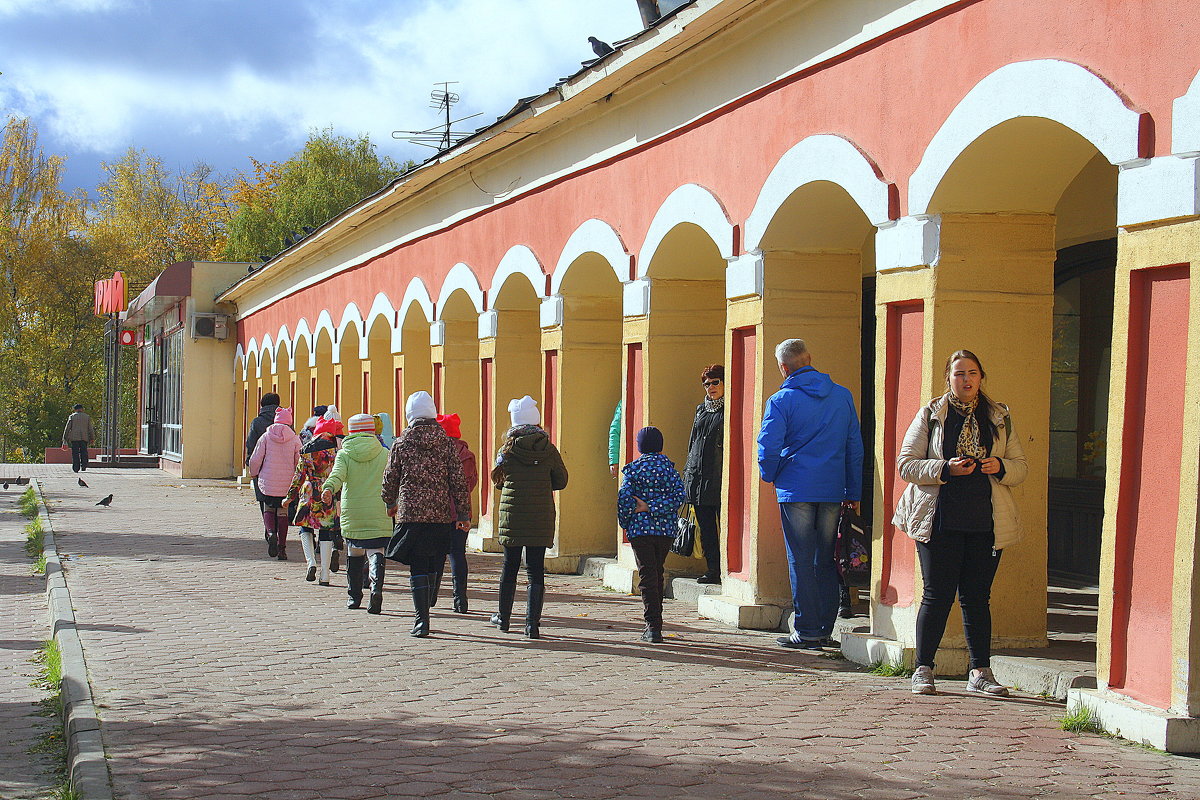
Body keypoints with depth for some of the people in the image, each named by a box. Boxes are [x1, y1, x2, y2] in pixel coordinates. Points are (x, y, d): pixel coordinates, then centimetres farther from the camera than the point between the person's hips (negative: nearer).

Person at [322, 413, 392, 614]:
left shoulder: (344, 454, 4)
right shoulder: (385, 454, 7)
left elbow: (338, 474, -15)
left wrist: (328, 488, -30)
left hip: (352, 513, 1)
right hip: (379, 514, -1)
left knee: (353, 555, 16)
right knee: (376, 553, -4)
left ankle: (354, 597, 24)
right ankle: (376, 587, -30)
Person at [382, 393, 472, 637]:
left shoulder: (402, 443, -2)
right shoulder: (446, 442, 1)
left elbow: (390, 479, 6)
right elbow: (459, 480, 0)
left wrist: (390, 504, 25)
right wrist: (463, 514, 6)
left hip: (411, 513, -2)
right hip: (441, 514, 2)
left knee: (417, 569, -1)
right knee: (432, 568, 15)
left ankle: (422, 621, -10)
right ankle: (424, 615, 25)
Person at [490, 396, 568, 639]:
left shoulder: (506, 451, -4)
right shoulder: (549, 450, -3)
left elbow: (498, 482, 7)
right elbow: (561, 481, 6)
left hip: (511, 517, 0)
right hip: (541, 518, 0)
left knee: (510, 567, 13)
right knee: (536, 571, 2)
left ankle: (503, 618, 26)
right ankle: (533, 623, -2)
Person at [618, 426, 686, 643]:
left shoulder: (633, 468, -3)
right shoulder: (668, 465, 3)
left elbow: (624, 497, -10)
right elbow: (679, 494, -8)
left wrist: (624, 523, 4)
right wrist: (653, 507, -8)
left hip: (640, 528, -3)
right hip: (666, 529, 3)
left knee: (647, 575, -2)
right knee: (657, 573, 18)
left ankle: (653, 626, -12)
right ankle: (655, 623, 24)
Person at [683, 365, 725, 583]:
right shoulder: (701, 410, 19)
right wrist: (688, 472, 19)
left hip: (719, 478, -7)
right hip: (698, 475, 7)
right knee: (705, 527, 7)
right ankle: (712, 570, 12)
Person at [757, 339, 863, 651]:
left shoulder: (782, 400, -7)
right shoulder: (843, 396, 7)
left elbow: (768, 446, -13)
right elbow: (855, 446, 9)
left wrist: (770, 475, 8)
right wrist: (853, 493, 14)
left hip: (796, 490, -4)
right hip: (833, 491, 4)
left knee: (801, 562, 1)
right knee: (826, 561, 11)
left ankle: (807, 631, 1)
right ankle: (825, 630, 13)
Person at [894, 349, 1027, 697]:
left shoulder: (999, 417, 12)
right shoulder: (931, 414, 4)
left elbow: (1020, 466, 14)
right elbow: (906, 464, 0)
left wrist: (1000, 467, -8)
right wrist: (946, 469, -15)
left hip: (987, 522, 3)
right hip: (940, 520, -2)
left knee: (978, 597, 6)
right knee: (937, 594, -3)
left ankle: (980, 672, 13)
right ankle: (924, 669, 6)